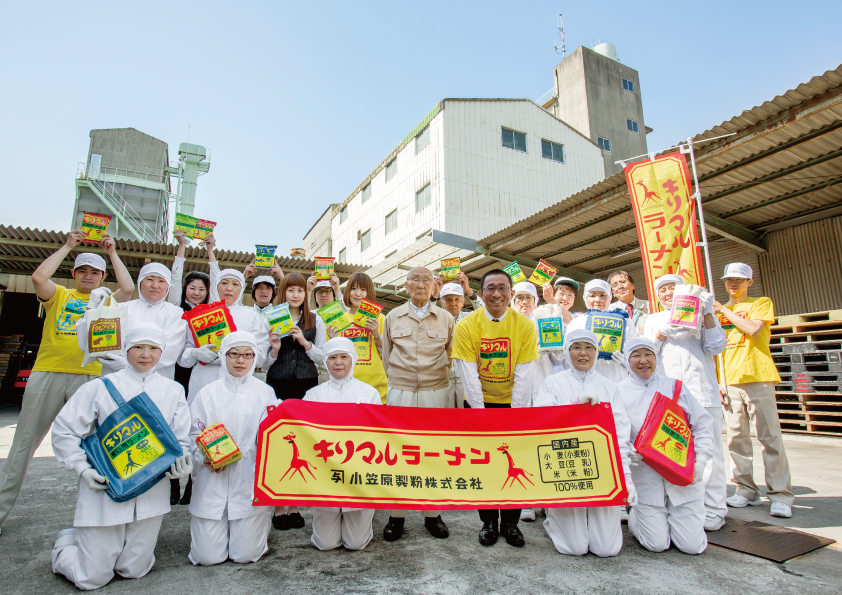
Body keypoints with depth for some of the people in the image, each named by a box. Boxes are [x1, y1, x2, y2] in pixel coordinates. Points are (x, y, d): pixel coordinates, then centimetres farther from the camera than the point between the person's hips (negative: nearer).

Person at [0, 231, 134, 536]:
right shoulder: (59, 295, 13)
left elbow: (128, 288, -8)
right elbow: (38, 276, -8)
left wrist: (113, 253, 2)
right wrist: (67, 246, 0)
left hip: (88, 377, 0)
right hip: (47, 374, 1)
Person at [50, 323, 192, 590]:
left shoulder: (173, 391, 3)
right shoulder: (100, 388, -2)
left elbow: (181, 440, 5)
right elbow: (63, 430, 2)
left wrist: (182, 462, -14)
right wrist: (82, 468, -7)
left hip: (150, 494, 2)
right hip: (105, 491, -2)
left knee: (134, 571, 12)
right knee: (92, 578, 6)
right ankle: (66, 542, 36)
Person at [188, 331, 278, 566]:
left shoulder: (264, 393, 3)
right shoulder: (207, 393, 5)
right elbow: (194, 435, 5)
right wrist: (205, 458, -14)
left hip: (249, 481, -1)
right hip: (211, 481, 1)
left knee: (246, 554, 0)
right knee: (207, 556, 1)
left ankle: (256, 525, 32)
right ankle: (217, 527, 33)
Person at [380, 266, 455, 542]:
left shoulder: (446, 318, 6)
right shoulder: (393, 317, 7)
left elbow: (451, 356, 15)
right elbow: (386, 356, 14)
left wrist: (436, 377, 12)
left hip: (436, 393, 0)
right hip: (400, 393, 0)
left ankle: (432, 514, 22)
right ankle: (396, 515, 18)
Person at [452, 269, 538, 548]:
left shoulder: (525, 326, -9)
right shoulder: (466, 326, -11)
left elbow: (523, 376, -9)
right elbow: (469, 376, -12)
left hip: (513, 403, 1)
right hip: (479, 403, 0)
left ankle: (510, 522, 25)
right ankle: (488, 521, 25)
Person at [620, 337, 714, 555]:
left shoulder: (675, 387, 8)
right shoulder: (620, 392, 2)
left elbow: (702, 426, 9)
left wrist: (701, 460, -4)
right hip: (645, 474, -2)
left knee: (692, 545, -1)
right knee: (657, 544, -3)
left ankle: (672, 516, 30)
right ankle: (634, 516, 27)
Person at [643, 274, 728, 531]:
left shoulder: (702, 314, 17)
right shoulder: (653, 320, 20)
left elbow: (715, 347, 4)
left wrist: (707, 313, -4)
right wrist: (663, 332, -6)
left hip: (701, 390, -1)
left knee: (708, 450, -3)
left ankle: (713, 510, 7)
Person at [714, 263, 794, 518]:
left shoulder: (761, 303, 9)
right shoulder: (718, 311, 18)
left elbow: (753, 329, -11)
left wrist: (724, 311, -4)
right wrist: (717, 380, 8)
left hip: (758, 377, -3)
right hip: (729, 380, 3)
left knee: (770, 436, -4)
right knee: (737, 438, 3)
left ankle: (780, 495, 3)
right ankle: (746, 491, 10)